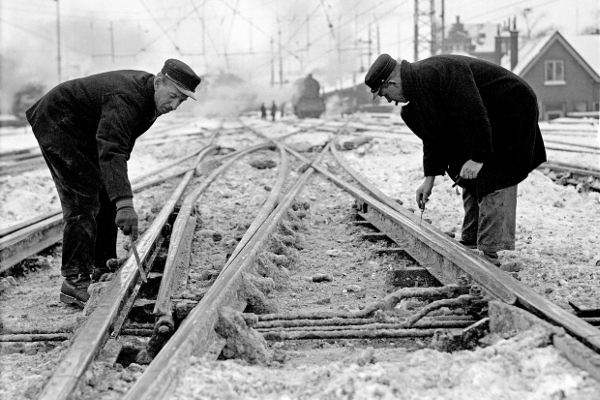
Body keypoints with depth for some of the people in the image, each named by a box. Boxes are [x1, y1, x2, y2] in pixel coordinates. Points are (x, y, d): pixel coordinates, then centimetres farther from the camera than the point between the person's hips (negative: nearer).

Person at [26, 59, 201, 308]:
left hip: (84, 132, 10)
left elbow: (122, 141, 12)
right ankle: (75, 282, -15)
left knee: (106, 196, 12)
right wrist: (125, 202, -55)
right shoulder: (124, 99, -34)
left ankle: (103, 267, 23)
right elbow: (110, 151, -46)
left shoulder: (149, 95, -3)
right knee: (83, 198, -16)